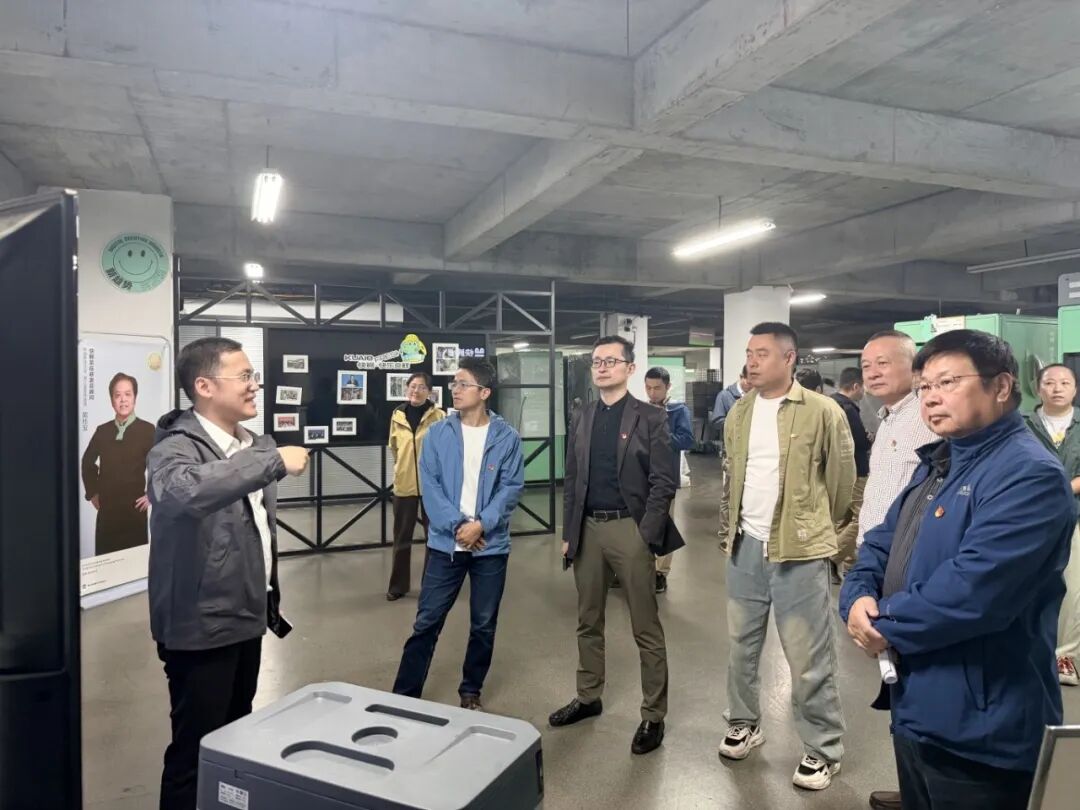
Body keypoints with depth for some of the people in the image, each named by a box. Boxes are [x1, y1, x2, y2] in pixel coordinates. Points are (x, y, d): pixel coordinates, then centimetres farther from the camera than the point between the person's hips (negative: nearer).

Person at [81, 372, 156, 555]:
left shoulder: (147, 430, -7)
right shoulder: (102, 431, 7)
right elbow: (87, 463, 23)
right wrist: (92, 492, 15)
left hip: (134, 510, -4)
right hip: (106, 510, 4)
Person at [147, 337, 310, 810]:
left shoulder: (253, 447, 6)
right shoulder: (177, 447, -19)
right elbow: (180, 489, -43)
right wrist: (273, 461, -38)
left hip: (245, 618, 8)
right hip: (201, 628, -7)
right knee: (197, 751, 7)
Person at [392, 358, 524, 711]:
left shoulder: (507, 437, -3)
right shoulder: (437, 433, 0)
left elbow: (512, 488, -5)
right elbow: (429, 485, -4)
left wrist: (481, 525, -16)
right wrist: (457, 525, -15)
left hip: (491, 545, 0)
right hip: (445, 543, 0)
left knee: (484, 625, 12)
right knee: (427, 622, 4)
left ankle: (471, 692, 31)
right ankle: (404, 695, 16)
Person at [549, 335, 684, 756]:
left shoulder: (650, 418, -4)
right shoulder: (582, 419, 10)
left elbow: (663, 483, -8)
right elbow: (571, 482, 12)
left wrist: (647, 536, -15)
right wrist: (568, 533, 7)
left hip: (629, 528, -5)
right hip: (588, 530, 5)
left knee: (646, 630, 5)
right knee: (588, 623, 16)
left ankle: (653, 716, 18)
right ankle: (588, 698, 33)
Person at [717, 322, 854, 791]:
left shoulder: (822, 412, -9)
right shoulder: (739, 413, 8)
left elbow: (842, 477, -1)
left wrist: (818, 527, 9)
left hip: (799, 550, -5)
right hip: (745, 547, 5)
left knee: (808, 659, 5)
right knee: (742, 646, 17)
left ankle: (823, 749, 22)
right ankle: (744, 724, 36)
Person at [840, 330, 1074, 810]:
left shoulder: (1029, 474, -20)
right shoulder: (937, 465, 12)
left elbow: (972, 592, -30)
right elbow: (881, 543, 12)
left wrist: (885, 627, -15)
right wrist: (858, 598, -10)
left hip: (977, 730, -9)